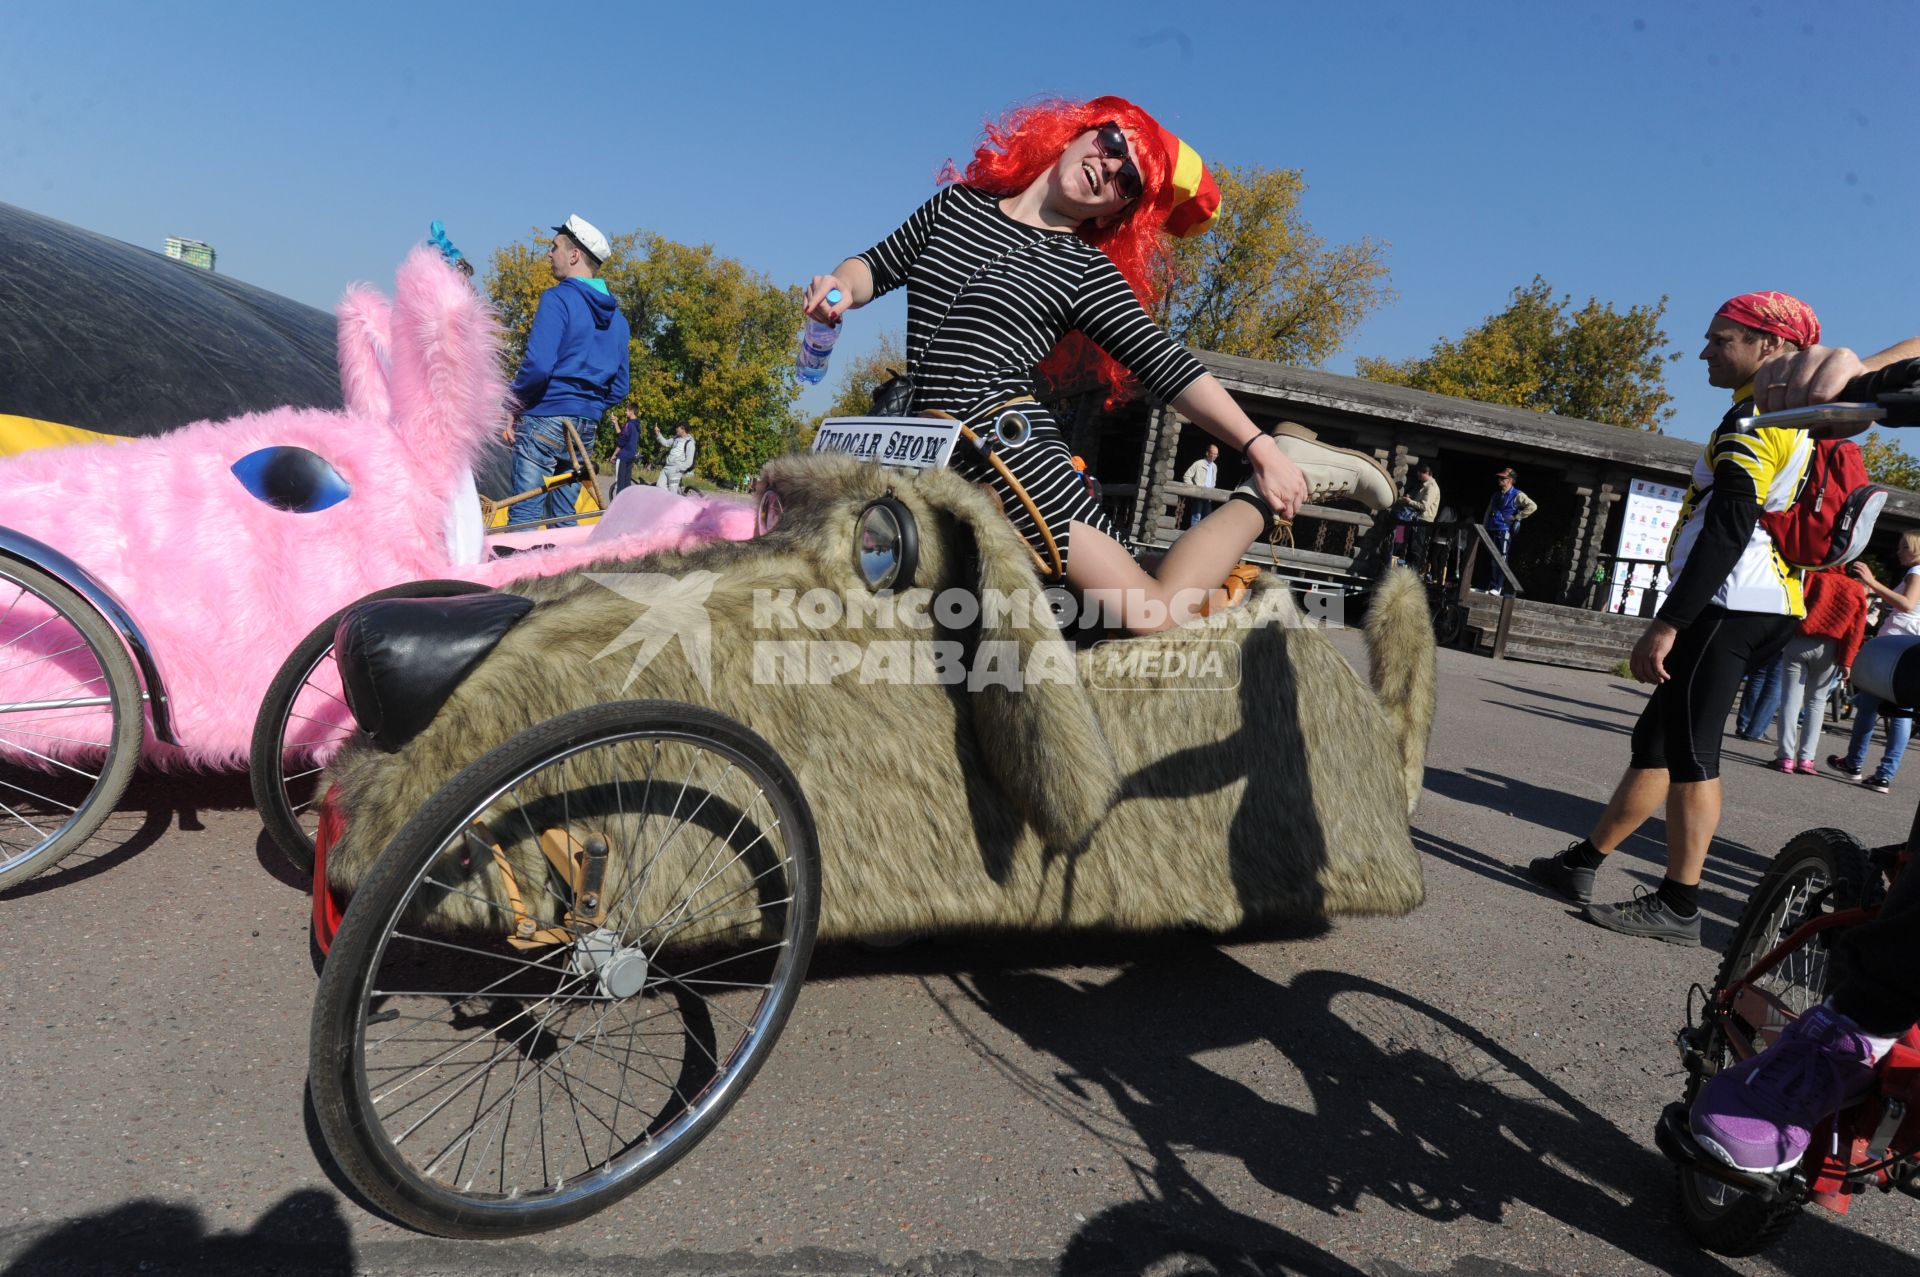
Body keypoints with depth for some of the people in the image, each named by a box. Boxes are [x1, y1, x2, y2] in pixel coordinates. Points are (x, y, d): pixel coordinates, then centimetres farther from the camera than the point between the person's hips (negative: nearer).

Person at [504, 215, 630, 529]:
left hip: (545, 420, -7)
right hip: (586, 427, 7)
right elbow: (619, 389, 15)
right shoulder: (616, 316, 13)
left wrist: (516, 407, -6)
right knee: (563, 518, 15)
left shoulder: (558, 299, -9)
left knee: (524, 516, -6)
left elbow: (538, 365, -20)